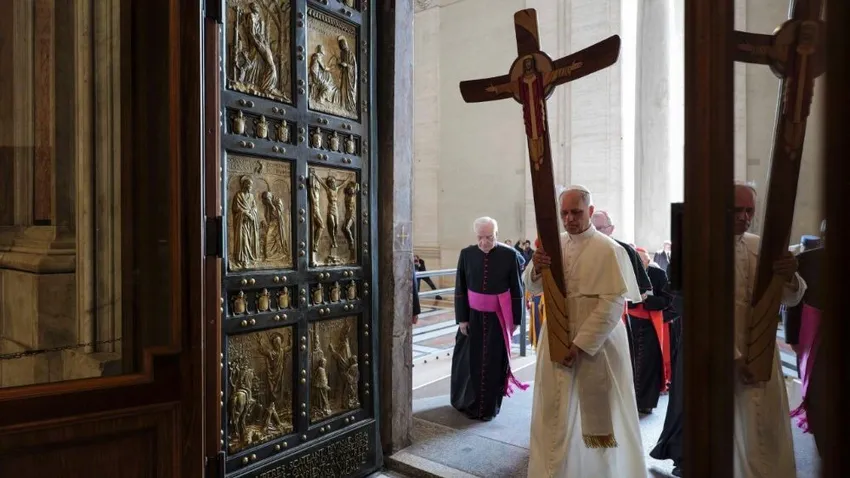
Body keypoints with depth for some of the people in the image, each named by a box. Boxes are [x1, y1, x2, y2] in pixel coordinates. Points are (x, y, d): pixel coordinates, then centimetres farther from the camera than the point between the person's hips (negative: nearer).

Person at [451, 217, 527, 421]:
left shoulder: (509, 255, -9)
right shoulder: (466, 254, -5)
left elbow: (517, 290, -3)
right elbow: (460, 289, -1)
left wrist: (516, 319, -1)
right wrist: (461, 318, -3)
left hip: (499, 318, -1)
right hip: (473, 316, 2)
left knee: (494, 362, 8)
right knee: (469, 360, 11)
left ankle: (488, 407, 24)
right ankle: (467, 401, 32)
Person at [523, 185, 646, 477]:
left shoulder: (608, 250, -13)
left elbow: (614, 302, -17)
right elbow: (533, 288, 7)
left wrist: (581, 344, -19)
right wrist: (536, 269, -16)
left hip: (596, 344, -5)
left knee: (599, 413, 8)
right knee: (556, 411, 13)